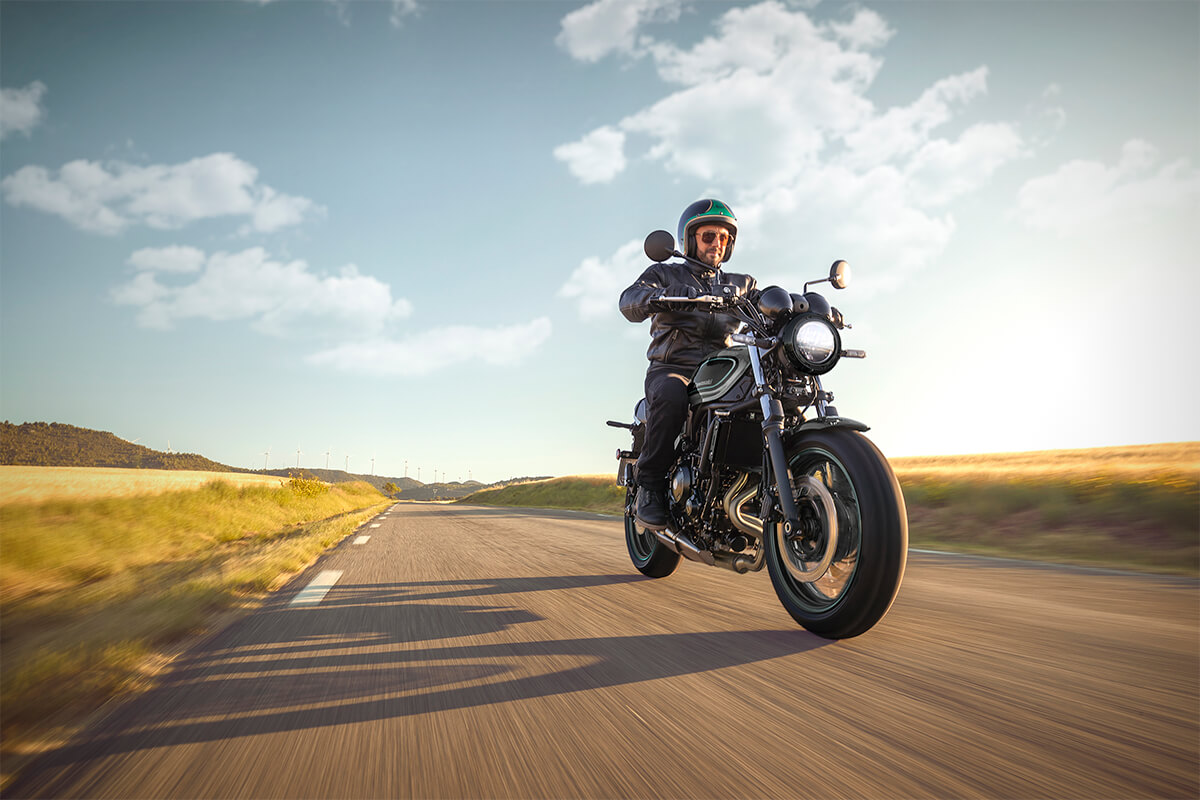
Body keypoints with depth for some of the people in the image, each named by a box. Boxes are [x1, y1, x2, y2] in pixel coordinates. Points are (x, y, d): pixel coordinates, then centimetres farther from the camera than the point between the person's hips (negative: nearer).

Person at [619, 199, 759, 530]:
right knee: (671, 396, -39)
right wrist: (661, 295, -32)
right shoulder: (664, 274, 13)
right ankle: (650, 484, -23)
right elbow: (629, 302, -8)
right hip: (672, 367, -3)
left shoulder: (740, 284, 26)